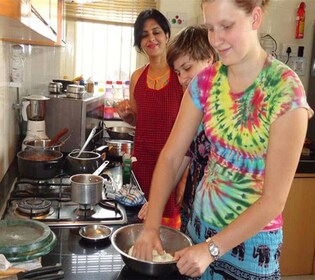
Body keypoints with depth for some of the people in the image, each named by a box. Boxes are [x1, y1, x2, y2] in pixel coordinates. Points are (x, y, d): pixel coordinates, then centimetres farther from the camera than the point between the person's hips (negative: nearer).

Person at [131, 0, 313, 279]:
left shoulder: (285, 90, -21)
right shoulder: (206, 81, -7)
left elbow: (274, 199, -19)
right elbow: (170, 157, -6)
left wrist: (212, 248, -19)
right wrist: (151, 226, -12)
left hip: (252, 238, -4)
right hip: (201, 223, 4)